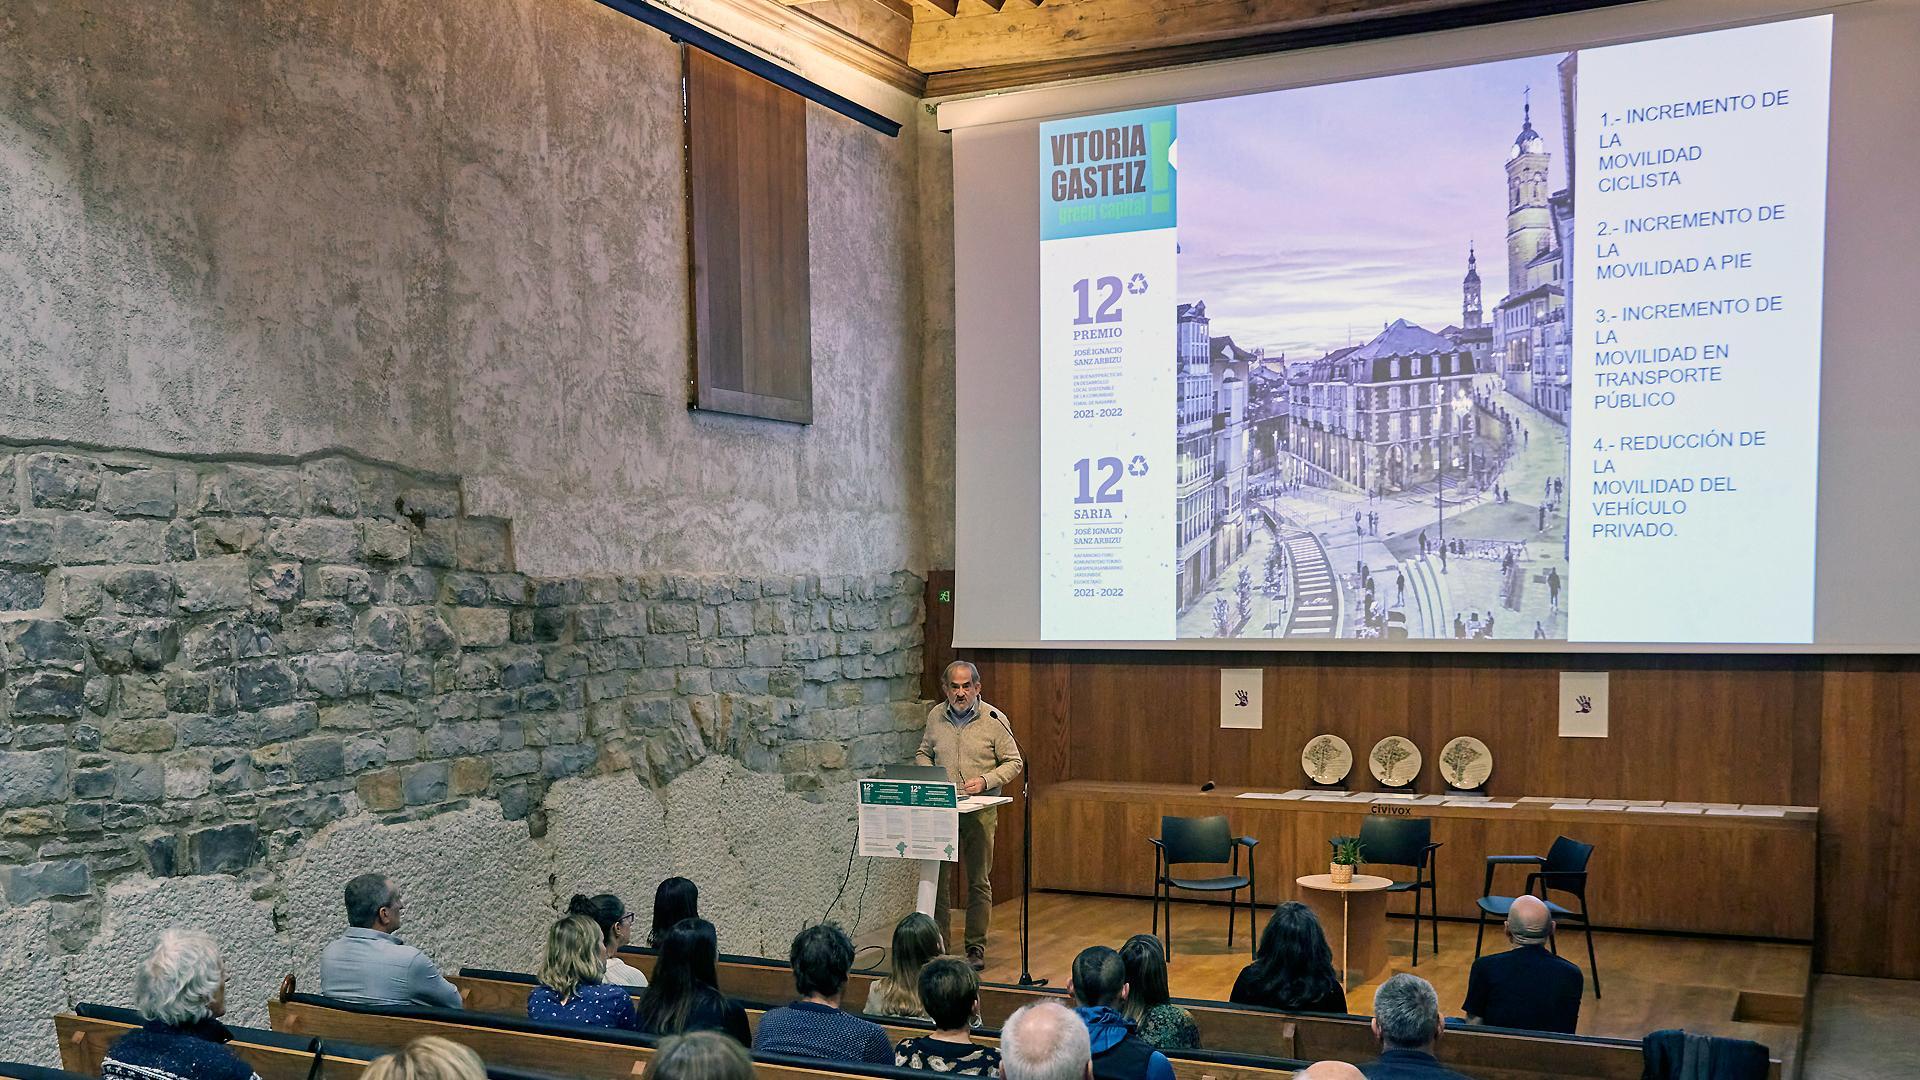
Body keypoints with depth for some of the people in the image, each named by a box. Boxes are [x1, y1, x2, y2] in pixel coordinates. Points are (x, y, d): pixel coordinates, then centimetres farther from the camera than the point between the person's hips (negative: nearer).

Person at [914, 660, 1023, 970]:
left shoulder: (994, 720, -4)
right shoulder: (936, 716, 7)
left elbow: (1014, 762, 0)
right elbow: (923, 753, 20)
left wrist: (985, 781, -15)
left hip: (980, 812, -3)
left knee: (978, 881, 4)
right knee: (936, 877, 4)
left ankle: (976, 948, 13)